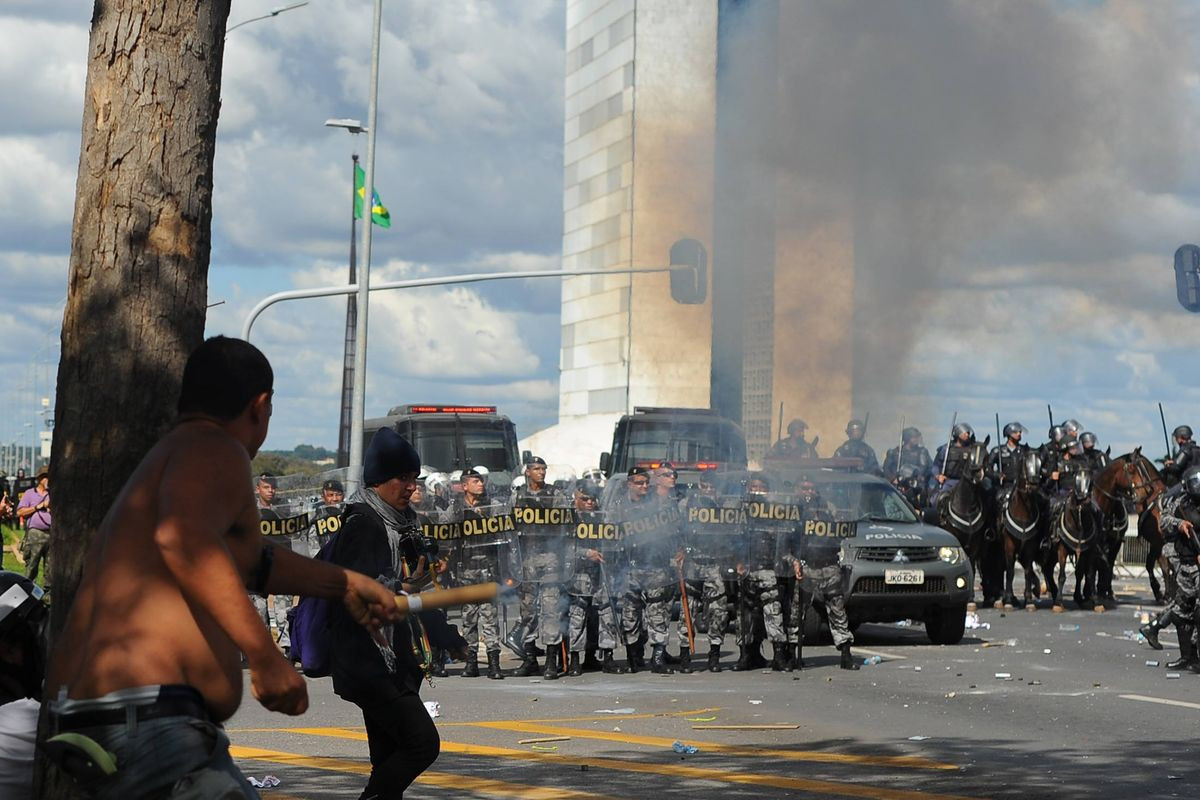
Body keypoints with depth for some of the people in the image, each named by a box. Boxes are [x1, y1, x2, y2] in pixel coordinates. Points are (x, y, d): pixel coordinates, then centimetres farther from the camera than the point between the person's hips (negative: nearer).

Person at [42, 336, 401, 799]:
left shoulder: (166, 456, 26)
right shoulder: (215, 449, -5)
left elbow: (248, 560, 41)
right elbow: (181, 539, -27)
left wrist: (344, 584, 53)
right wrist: (265, 656, -26)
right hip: (148, 723, -11)